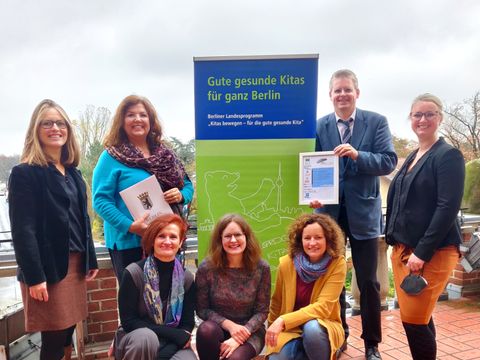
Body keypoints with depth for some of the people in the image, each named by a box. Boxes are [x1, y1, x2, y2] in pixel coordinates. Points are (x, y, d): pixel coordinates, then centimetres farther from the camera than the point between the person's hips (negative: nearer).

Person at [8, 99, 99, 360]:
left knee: (68, 332, 13)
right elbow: (22, 230, -15)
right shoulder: (24, 173, -9)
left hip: (75, 264, 7)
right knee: (54, 338, 1)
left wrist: (91, 261, 14)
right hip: (48, 267, -7)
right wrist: (34, 276, -19)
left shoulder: (73, 174, 13)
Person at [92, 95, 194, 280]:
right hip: (129, 242, -4)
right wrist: (129, 226, -22)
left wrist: (181, 195, -8)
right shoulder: (112, 157, -4)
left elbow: (187, 185, 16)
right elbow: (101, 200, -11)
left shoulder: (165, 153, 11)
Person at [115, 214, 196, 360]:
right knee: (146, 337, -35)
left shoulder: (186, 278, -6)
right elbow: (128, 321, -14)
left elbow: (187, 323, -3)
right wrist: (174, 334, -20)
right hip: (136, 339, -2)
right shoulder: (134, 273, -15)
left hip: (172, 343, 2)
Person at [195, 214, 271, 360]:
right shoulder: (206, 267, -12)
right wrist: (229, 325, -18)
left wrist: (241, 336, -22)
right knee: (206, 330, -33)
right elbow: (202, 309, -5)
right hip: (219, 327, 1)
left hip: (249, 331, -1)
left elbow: (262, 311, -7)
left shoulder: (261, 268, -11)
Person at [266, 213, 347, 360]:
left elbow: (323, 306, -23)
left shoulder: (337, 264, -16)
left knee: (312, 328, -35)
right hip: (290, 329, 2)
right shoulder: (286, 263, -11)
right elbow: (277, 303, 5)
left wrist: (283, 320, -31)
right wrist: (273, 329, 14)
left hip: (324, 326, -1)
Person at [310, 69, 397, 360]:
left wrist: (358, 155, -26)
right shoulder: (319, 126, 2)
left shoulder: (377, 122, -2)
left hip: (363, 211, -1)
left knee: (368, 282, 8)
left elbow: (389, 162, -10)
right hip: (329, 211, 2)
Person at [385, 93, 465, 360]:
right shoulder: (412, 157, 15)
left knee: (414, 320, -5)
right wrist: (396, 242, 11)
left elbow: (448, 208, -17)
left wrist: (422, 252, -21)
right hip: (402, 248, 7)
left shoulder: (449, 156, -8)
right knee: (418, 318, 14)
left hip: (433, 252, -7)